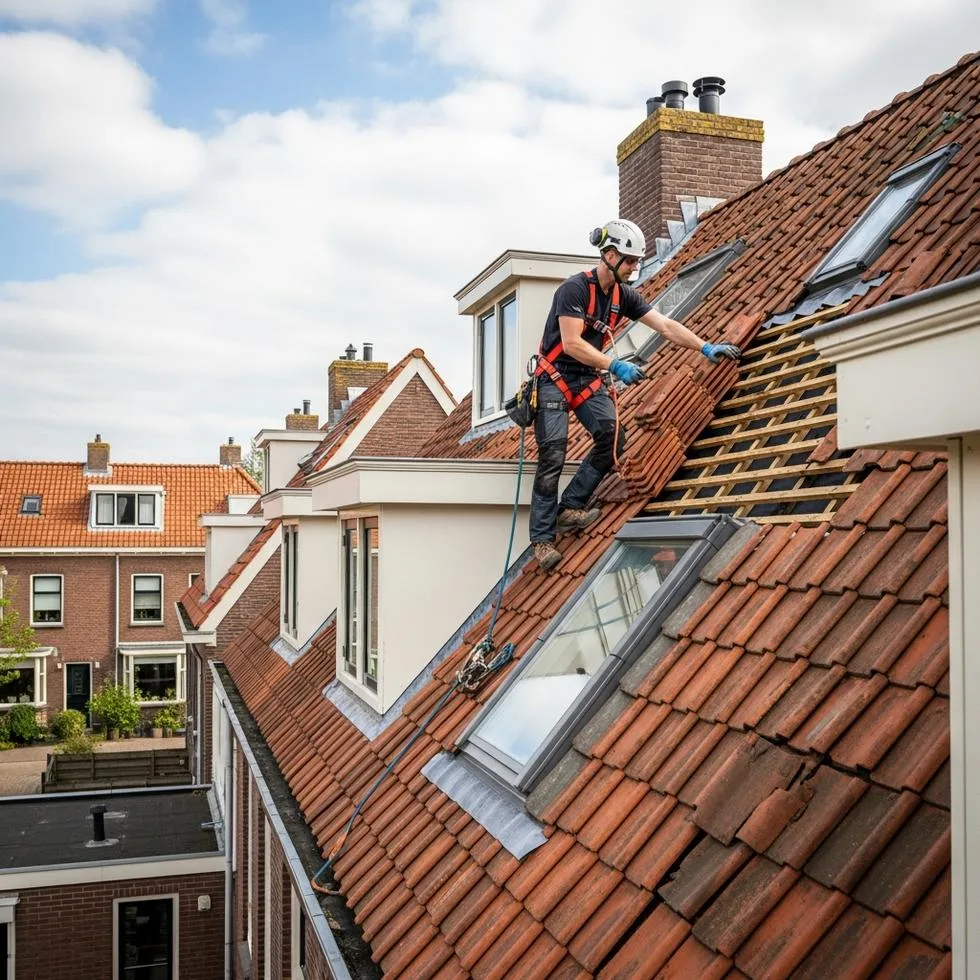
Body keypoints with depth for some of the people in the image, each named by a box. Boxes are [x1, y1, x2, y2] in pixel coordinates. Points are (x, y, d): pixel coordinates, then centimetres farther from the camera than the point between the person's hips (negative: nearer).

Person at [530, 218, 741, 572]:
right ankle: (542, 537, -3)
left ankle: (570, 508, -3)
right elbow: (571, 344, -24)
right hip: (555, 378, -7)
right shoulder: (575, 289, -18)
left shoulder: (623, 295, 3)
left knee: (613, 439, -13)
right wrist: (615, 366, -28)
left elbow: (666, 325, 2)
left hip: (588, 378, 7)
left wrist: (706, 348, -5)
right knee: (552, 458, -11)